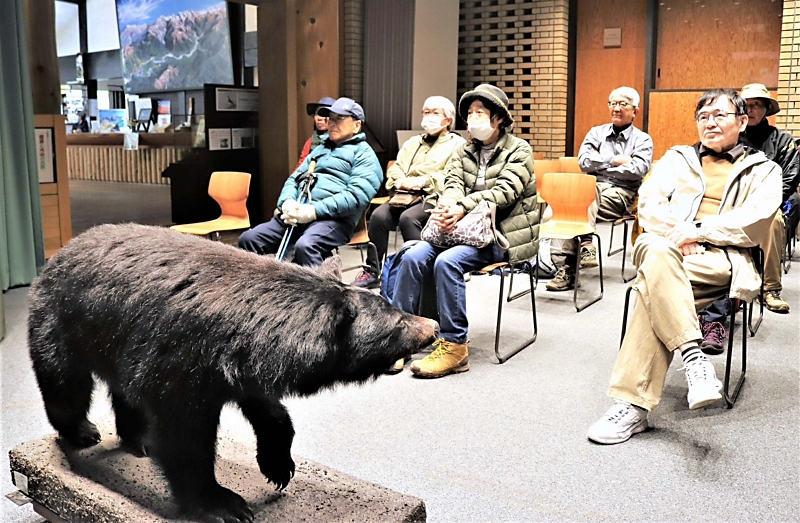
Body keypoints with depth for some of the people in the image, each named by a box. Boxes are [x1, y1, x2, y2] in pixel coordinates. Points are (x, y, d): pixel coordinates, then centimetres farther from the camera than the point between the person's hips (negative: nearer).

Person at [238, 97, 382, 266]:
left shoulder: (364, 153, 4)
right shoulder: (319, 149, 29)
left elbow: (357, 195, -12)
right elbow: (294, 178, 23)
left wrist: (315, 211, -19)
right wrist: (287, 202, -2)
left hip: (334, 219, -7)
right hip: (298, 214, 7)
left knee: (305, 246, -38)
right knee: (248, 239, -11)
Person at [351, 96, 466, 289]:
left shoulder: (457, 144, 9)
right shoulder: (412, 143, 28)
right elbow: (394, 171, 18)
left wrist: (423, 181, -16)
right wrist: (402, 182, -5)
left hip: (434, 199, -5)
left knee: (408, 218, -34)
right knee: (379, 215, -22)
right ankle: (372, 272, -17)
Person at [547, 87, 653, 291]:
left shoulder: (643, 140, 11)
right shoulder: (597, 132, 19)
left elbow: (637, 170, -8)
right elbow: (584, 161, 2)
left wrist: (600, 165, -4)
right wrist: (615, 161, -3)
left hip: (620, 194, -3)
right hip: (591, 190, 3)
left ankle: (570, 265, -39)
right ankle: (586, 243, -42)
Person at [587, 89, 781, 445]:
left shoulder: (763, 171, 19)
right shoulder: (676, 159, 26)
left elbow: (755, 222, 0)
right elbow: (649, 204, 9)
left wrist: (698, 230, -12)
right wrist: (677, 233, -10)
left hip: (722, 261, -2)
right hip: (667, 249, 2)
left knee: (654, 286, -35)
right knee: (657, 255, -38)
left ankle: (633, 405, -38)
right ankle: (694, 360, -45)